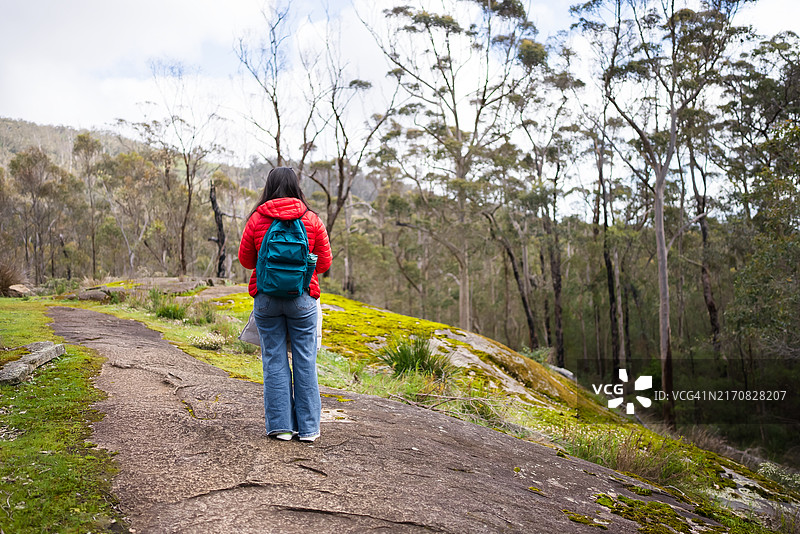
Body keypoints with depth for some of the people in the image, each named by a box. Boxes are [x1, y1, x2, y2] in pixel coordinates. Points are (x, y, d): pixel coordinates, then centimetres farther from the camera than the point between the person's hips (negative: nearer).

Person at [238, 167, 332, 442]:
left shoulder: (256, 220, -2)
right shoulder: (312, 220, -3)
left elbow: (245, 260, 7)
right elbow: (324, 263, 4)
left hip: (266, 298, 1)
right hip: (302, 298, 0)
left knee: (274, 360, 8)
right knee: (305, 360, 6)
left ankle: (281, 425, 12)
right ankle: (308, 427, 11)